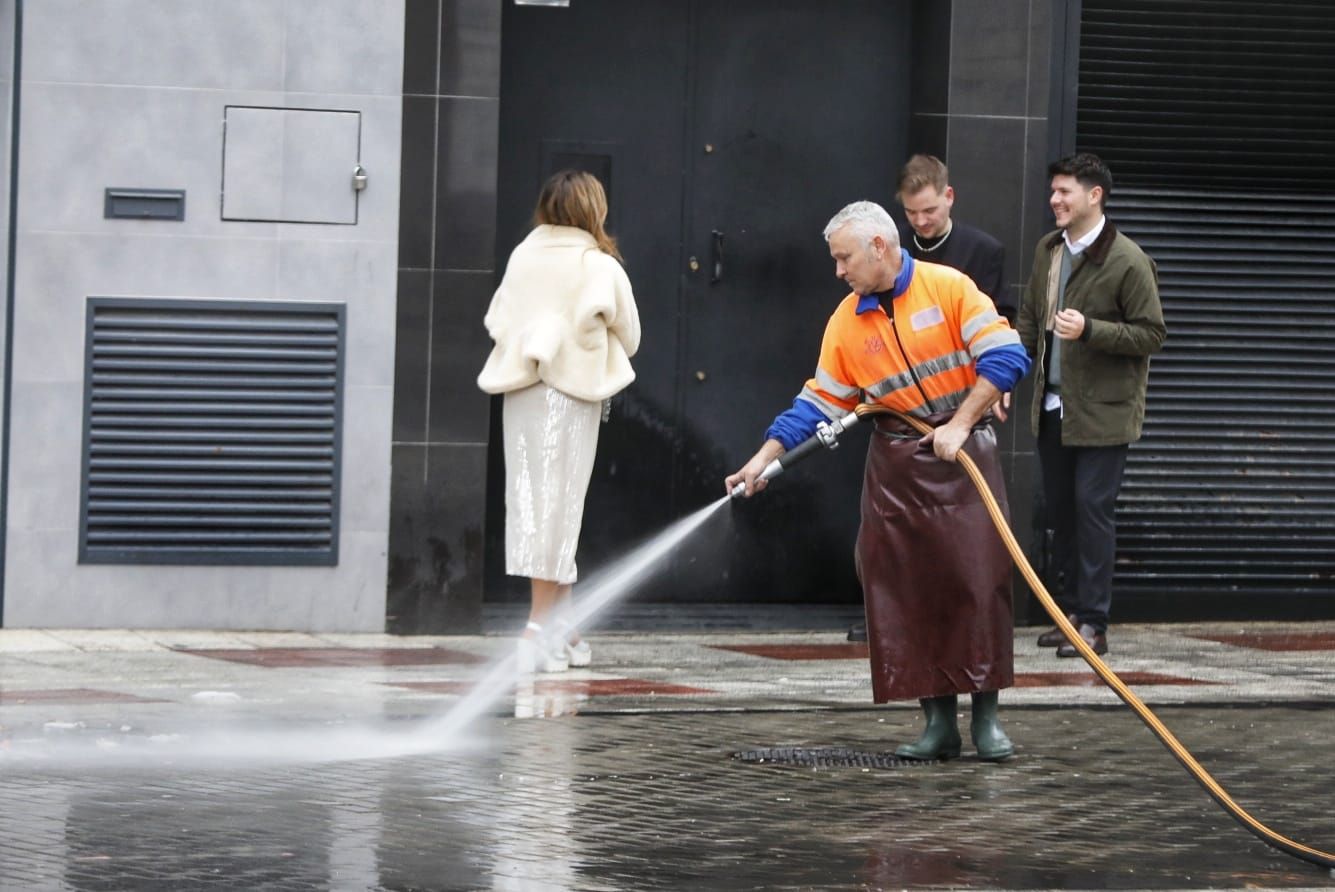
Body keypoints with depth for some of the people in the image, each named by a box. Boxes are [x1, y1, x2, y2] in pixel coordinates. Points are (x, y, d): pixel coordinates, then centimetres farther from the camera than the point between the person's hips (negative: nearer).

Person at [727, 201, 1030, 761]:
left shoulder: (949, 289, -7)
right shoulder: (846, 323, 7)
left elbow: (1006, 356, -13)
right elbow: (818, 403, 10)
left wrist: (959, 425, -16)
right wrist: (765, 458, 3)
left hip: (965, 451, -4)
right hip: (896, 463, 4)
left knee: (978, 579, -9)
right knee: (907, 589, -2)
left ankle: (986, 719, -3)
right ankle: (938, 720, 2)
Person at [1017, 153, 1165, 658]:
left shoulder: (1127, 261, -14)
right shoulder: (1048, 250, 8)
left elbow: (1152, 334, -13)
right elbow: (1030, 318, 18)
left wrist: (1089, 329, -25)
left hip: (1102, 412, -7)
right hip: (1052, 407, 7)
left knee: (1092, 511, -7)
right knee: (1060, 509, 11)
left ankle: (1092, 624, -3)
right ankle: (1071, 612, 20)